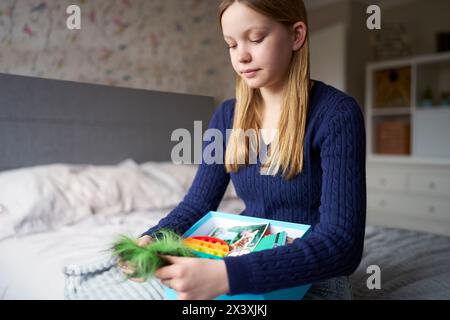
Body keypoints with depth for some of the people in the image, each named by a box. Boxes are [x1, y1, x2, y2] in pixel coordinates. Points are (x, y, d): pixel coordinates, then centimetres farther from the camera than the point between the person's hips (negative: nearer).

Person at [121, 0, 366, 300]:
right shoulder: (227, 116, 0)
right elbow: (198, 203, 1)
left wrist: (227, 275, -35)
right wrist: (151, 239, -19)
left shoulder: (336, 113, -16)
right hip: (248, 267, 4)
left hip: (313, 281, -4)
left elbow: (342, 242, -24)